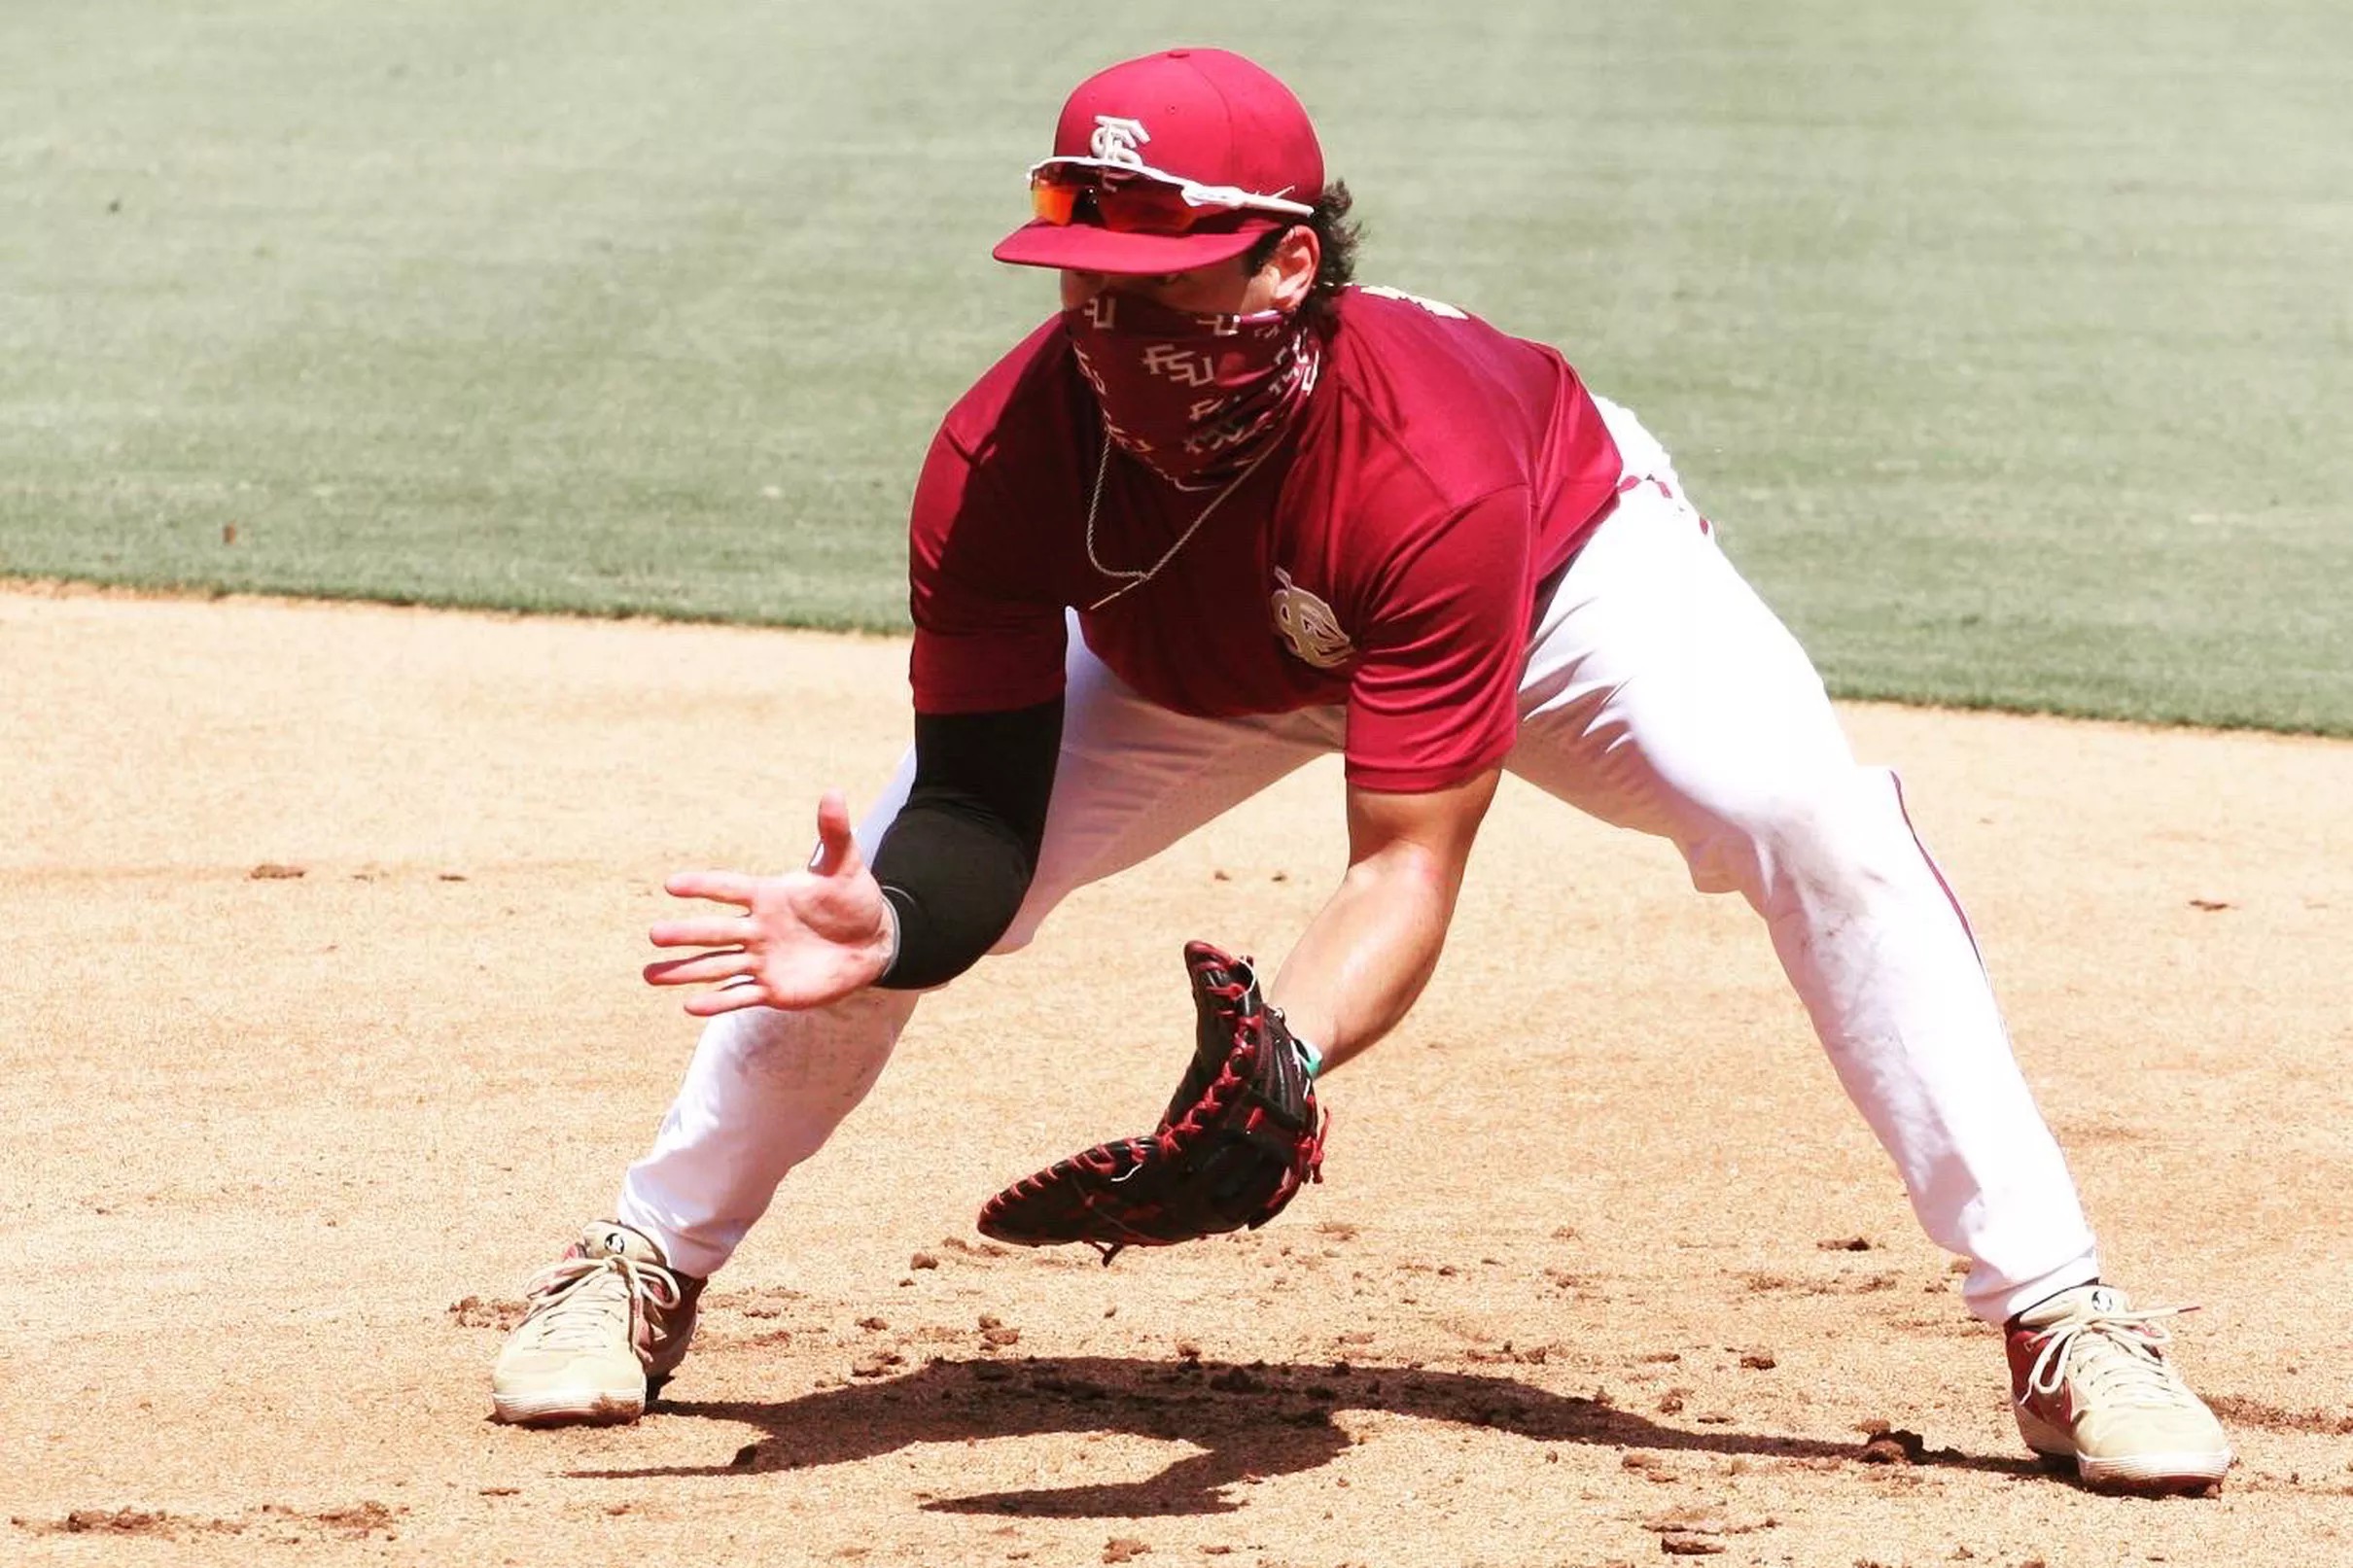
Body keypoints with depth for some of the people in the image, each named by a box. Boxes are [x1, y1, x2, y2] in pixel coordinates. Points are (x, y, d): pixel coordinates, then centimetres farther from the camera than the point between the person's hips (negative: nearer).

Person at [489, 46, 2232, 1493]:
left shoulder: (1427, 473, -44)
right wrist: (890, 929, -54)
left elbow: (1409, 864, -42)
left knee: (1818, 826, -28)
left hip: (1565, 563, -3)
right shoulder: (999, 463, -35)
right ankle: (644, 1269, 13)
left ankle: (2063, 1324, -18)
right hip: (1186, 664, 3)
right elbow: (980, 813, -31)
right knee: (879, 899, -12)